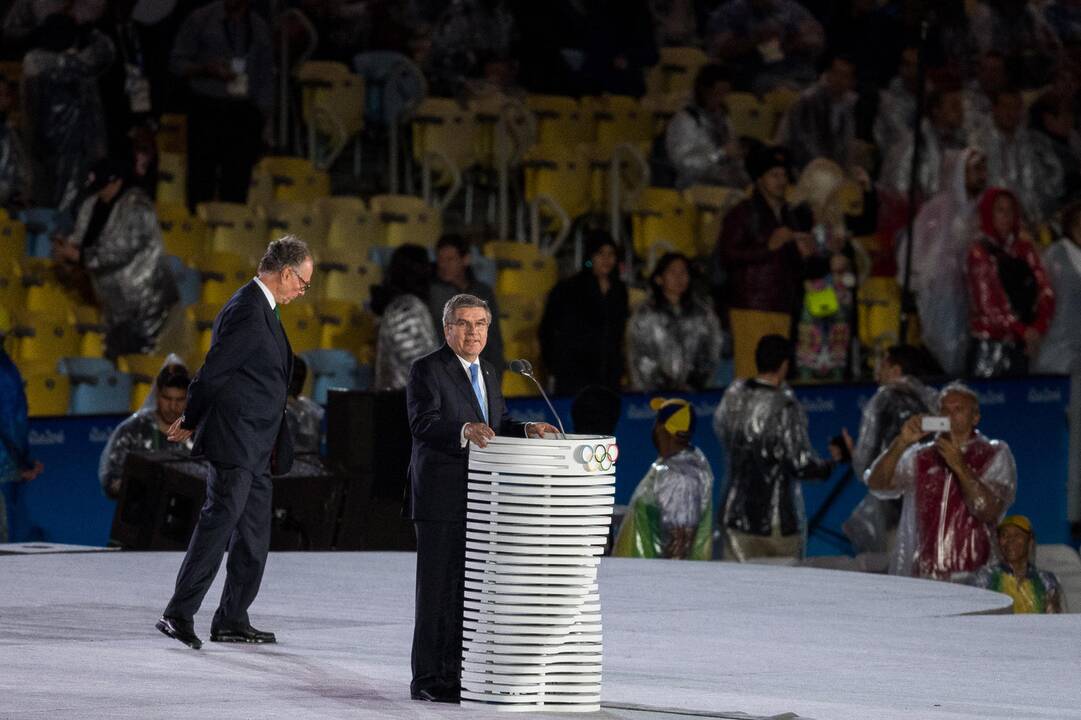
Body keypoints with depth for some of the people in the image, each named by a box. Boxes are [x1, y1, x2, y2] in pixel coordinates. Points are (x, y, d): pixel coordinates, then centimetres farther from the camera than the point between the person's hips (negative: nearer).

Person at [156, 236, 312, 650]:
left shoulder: (262, 309, 18)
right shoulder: (247, 312, -16)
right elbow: (213, 373, -16)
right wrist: (191, 422, -4)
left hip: (256, 450, 10)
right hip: (235, 443, -10)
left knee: (253, 538, 11)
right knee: (219, 521, -15)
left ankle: (232, 621, 15)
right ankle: (179, 614, -16)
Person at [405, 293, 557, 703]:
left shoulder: (486, 373, 19)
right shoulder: (427, 370, -6)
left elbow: (498, 426, 19)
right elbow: (424, 423, -19)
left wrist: (527, 430, 0)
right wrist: (464, 432, -35)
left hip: (479, 499, 8)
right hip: (441, 497, -8)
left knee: (470, 588, 10)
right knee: (439, 588, -6)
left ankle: (455, 675, 17)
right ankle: (427, 680, -3)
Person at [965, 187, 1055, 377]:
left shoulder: (1023, 247, 10)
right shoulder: (979, 253, -4)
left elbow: (1045, 291, 3)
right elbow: (990, 303, -13)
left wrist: (1038, 326, -13)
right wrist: (1024, 331, -18)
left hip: (1019, 346, 5)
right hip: (989, 342, -5)